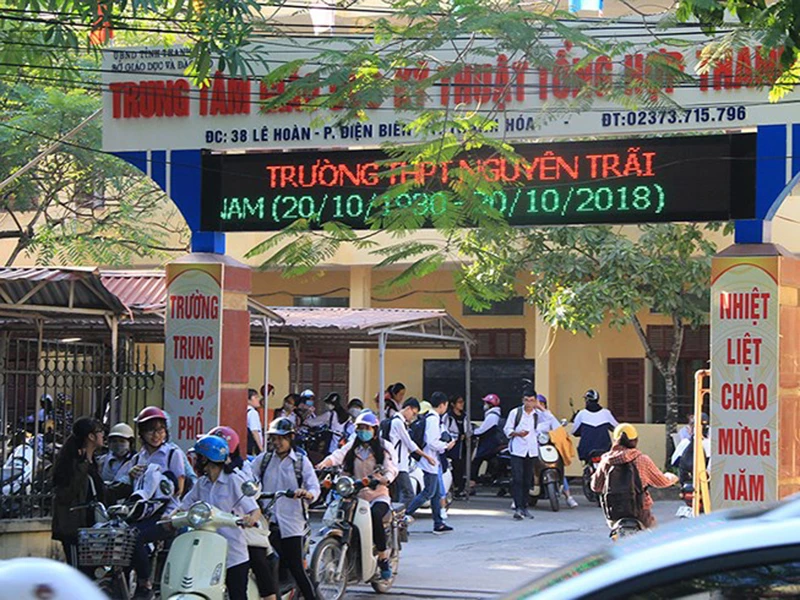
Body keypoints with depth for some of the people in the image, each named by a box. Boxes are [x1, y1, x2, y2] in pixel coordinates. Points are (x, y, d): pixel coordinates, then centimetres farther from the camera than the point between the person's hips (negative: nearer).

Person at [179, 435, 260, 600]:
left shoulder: (233, 481, -5)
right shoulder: (201, 484, 13)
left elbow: (255, 509, -10)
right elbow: (184, 506, 13)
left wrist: (251, 518, -33)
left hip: (234, 554, -5)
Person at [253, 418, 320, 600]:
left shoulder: (301, 461, 7)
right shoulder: (263, 460, 14)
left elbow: (315, 487, -5)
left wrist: (308, 494, -28)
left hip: (292, 522, -2)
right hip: (267, 521, 2)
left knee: (296, 568, -5)